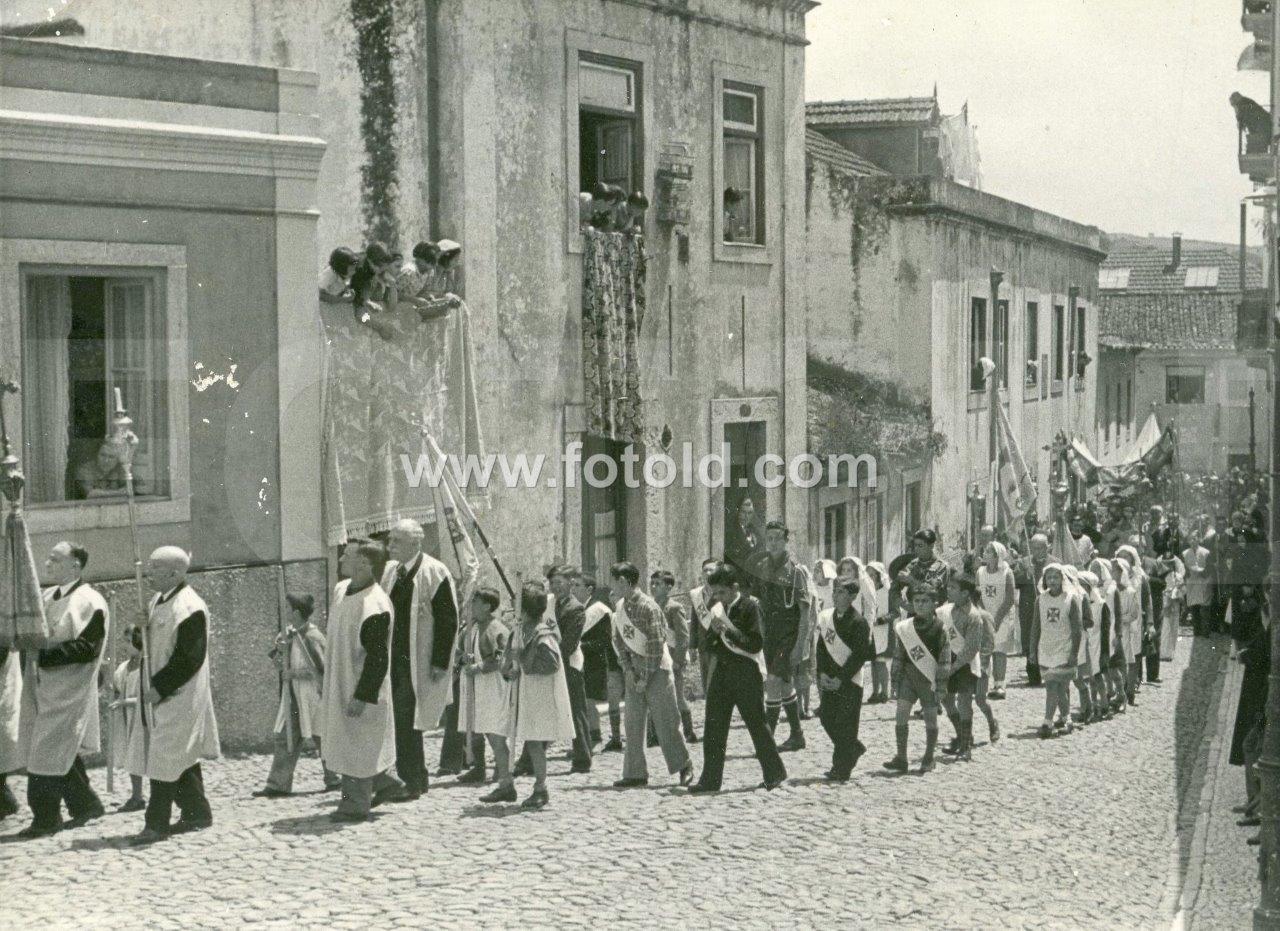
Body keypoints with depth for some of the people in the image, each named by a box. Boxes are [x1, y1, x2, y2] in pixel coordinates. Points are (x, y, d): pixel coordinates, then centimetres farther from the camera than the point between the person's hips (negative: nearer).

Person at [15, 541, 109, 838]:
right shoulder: (45, 597, 13)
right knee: (62, 754, 12)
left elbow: (86, 647, -19)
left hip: (67, 691, -8)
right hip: (40, 688, 8)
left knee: (49, 754, -5)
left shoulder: (91, 603, -11)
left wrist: (43, 653, -22)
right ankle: (85, 804, 24)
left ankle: (46, 818, 4)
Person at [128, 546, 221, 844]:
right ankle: (197, 813, 24)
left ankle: (157, 823, -3)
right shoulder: (158, 602, 12)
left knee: (166, 760, -7)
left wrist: (160, 687, -20)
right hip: (157, 695, 9)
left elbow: (190, 658, -21)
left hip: (177, 697, -9)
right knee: (181, 761, 14)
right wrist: (141, 629, 4)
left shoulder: (190, 608, -18)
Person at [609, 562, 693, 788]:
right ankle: (635, 773, 9)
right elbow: (619, 640, 12)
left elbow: (655, 645, -17)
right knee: (632, 723, 4)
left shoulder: (648, 607, -18)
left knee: (666, 721, -2)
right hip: (635, 670, 7)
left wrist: (645, 677, -15)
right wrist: (627, 668, 0)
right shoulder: (619, 606, 5)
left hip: (656, 668, -7)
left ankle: (684, 766, 12)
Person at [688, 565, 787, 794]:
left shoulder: (750, 606, -9)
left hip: (747, 674, -6)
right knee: (713, 726, 4)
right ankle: (710, 779, 9)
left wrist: (728, 630, -20)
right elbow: (706, 644, 12)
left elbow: (756, 643, -16)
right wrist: (713, 632, -9)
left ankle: (775, 773, 14)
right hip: (721, 672, 6)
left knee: (756, 724, 0)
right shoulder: (715, 608, 9)